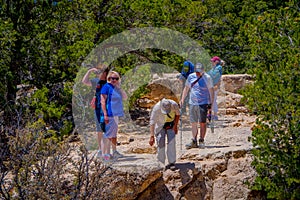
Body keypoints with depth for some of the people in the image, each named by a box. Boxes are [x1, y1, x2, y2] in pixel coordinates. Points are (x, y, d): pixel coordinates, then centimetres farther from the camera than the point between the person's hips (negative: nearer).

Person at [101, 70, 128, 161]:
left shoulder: (116, 88, 15)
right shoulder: (106, 87, -9)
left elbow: (125, 97, 11)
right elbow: (103, 101, -14)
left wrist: (119, 88, -1)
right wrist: (105, 114, -20)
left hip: (116, 114, 9)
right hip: (109, 114, -9)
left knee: (114, 134, 15)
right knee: (108, 134, -9)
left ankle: (114, 152, 22)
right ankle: (105, 154, -9)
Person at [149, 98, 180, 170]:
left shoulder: (174, 105, -29)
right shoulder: (156, 108, -34)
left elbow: (177, 114, -5)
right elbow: (152, 122, -33)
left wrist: (175, 125, -10)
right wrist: (152, 137, -38)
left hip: (171, 124, 1)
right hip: (160, 125, -1)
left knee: (171, 142, -10)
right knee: (160, 143, -10)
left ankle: (171, 163, -6)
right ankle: (161, 163, -1)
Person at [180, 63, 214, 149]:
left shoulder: (207, 78, -4)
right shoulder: (191, 77, 7)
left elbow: (211, 91, -1)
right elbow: (186, 88, 18)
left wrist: (211, 103, -7)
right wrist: (182, 99, 12)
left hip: (203, 103, -4)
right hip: (192, 103, 4)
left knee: (202, 123, -3)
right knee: (193, 123, 5)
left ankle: (201, 141, 5)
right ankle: (194, 141, 11)